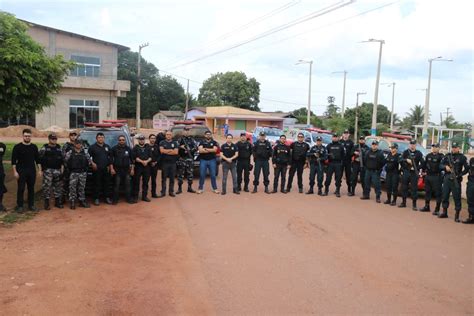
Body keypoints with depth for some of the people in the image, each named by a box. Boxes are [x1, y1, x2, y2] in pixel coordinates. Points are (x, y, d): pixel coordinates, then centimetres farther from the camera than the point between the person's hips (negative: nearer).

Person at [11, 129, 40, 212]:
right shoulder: (17, 147, -4)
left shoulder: (34, 147, 7)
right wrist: (15, 171, -11)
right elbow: (14, 161, -5)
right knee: (21, 189, 0)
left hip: (32, 171, 3)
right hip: (21, 171, -3)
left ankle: (31, 205, 16)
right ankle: (19, 206, 9)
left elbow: (37, 159, 12)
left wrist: (39, 170, 6)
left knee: (31, 188, 8)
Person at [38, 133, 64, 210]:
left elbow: (62, 159, 17)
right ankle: (47, 203, 3)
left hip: (57, 170, 5)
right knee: (47, 186, -5)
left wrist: (62, 168, 10)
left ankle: (57, 202, 20)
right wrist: (41, 169, -8)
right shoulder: (44, 148, -2)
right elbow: (40, 160, -3)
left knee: (58, 186, 9)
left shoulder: (59, 148, 12)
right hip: (48, 170, -5)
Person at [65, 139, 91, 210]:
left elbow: (89, 160, 17)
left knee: (82, 188, 10)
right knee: (72, 188, -4)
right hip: (73, 173, -3)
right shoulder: (70, 153, -2)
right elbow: (65, 161, -1)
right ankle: (72, 202, 2)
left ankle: (82, 201, 19)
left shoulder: (85, 153, 7)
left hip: (83, 173, 3)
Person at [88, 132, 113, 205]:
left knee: (107, 184, 5)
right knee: (97, 184, -3)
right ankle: (96, 199, 3)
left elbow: (110, 157, 16)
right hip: (97, 169, -3)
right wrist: (92, 163, -11)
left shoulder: (107, 147, 14)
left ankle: (107, 197, 14)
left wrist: (110, 166, 7)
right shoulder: (92, 147, 2)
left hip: (106, 169, 4)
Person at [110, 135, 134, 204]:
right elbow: (111, 159, 0)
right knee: (116, 185, -2)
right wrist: (112, 168, -7)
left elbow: (132, 159, 11)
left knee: (127, 185, 5)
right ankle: (115, 199, 6)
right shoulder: (114, 148, 1)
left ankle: (129, 198, 12)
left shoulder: (128, 149, 9)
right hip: (117, 170, -2)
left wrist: (132, 169, 6)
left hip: (126, 169, 2)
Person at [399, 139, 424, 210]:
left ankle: (414, 205, 0)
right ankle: (403, 202, 18)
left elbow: (422, 163, -1)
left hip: (414, 173, -2)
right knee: (404, 188, 7)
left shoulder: (419, 153, 3)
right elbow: (400, 160, -3)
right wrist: (406, 160, -21)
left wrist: (416, 168, -14)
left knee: (414, 189, -3)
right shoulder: (406, 152, 8)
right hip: (405, 172, 2)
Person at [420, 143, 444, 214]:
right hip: (428, 176, 7)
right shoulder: (428, 156, 12)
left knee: (437, 193, -4)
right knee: (427, 191, 15)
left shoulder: (440, 156, -7)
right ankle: (426, 207, 27)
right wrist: (424, 171, 17)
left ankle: (437, 210, 0)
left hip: (436, 177, -7)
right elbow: (425, 164, 21)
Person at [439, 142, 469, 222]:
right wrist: (445, 167, -10)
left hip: (456, 180, -4)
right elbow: (441, 165, 10)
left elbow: (467, 168, -5)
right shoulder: (447, 156, 10)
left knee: (457, 197, -3)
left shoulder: (462, 157, -1)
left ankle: (457, 215, 1)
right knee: (445, 196, 10)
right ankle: (444, 212, 23)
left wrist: (459, 175, -13)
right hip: (447, 179, 4)